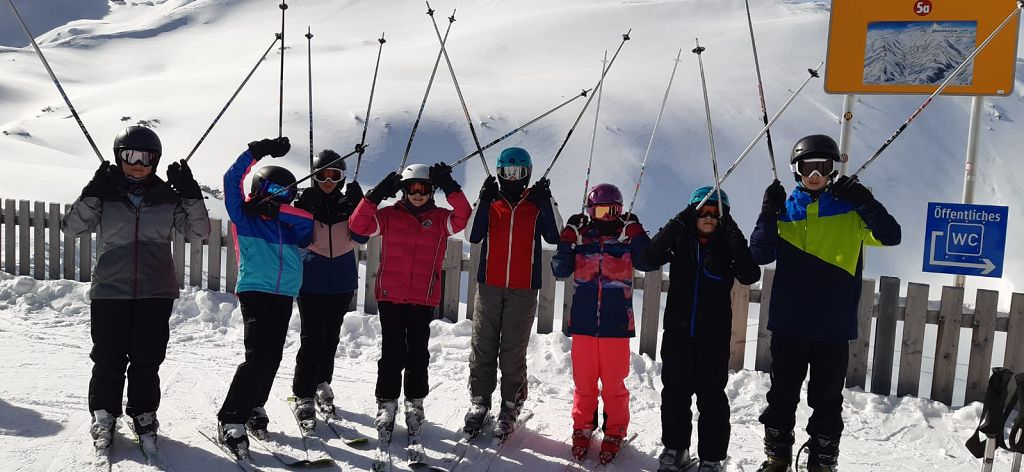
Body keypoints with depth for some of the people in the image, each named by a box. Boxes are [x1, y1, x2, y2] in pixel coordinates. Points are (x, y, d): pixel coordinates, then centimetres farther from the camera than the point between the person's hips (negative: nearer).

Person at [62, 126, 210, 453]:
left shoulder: (168, 197, 5)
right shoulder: (105, 194, 4)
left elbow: (199, 232, 1)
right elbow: (72, 228, -3)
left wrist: (191, 193, -11)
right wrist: (93, 193, -15)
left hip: (156, 293, 1)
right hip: (110, 291, 0)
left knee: (147, 361, 6)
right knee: (108, 361, 4)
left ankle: (144, 416, 22)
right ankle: (104, 417, 21)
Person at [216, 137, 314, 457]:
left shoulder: (290, 224, 12)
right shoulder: (243, 217, 3)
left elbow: (308, 221, -4)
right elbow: (231, 181, -5)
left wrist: (278, 209, -11)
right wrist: (256, 152, -9)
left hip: (284, 295, 5)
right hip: (254, 291, -5)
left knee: (273, 357, 9)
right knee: (258, 355, -15)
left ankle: (254, 407, 28)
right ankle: (231, 421, -10)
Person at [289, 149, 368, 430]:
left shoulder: (348, 204, 3)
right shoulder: (306, 201, -1)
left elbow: (360, 238, -11)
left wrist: (358, 205, -22)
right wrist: (305, 210, -21)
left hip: (342, 283, 2)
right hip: (311, 281, -2)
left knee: (331, 337, 12)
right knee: (312, 339, -8)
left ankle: (322, 384, 30)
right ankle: (304, 396, -1)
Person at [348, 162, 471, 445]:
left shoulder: (441, 218, 6)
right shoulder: (389, 215, 4)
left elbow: (463, 217, -12)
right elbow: (358, 225, -6)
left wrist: (450, 187, -20)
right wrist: (377, 194, -15)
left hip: (424, 299, 1)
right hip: (390, 296, -1)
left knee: (418, 353, 8)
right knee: (392, 353, 1)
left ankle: (415, 404, 23)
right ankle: (387, 405, 13)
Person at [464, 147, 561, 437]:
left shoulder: (537, 205, 7)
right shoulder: (490, 203, 9)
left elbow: (554, 236, -7)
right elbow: (474, 236, -6)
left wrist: (546, 201, -13)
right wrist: (483, 200, -13)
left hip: (523, 290, -1)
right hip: (489, 286, 1)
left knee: (514, 351, 1)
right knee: (483, 348, 4)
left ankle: (510, 408, 11)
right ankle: (479, 404, 15)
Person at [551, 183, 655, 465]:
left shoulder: (627, 235, 2)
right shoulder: (579, 236, 5)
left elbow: (649, 263, -10)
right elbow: (560, 270, 2)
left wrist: (636, 233, -16)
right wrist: (568, 238, -9)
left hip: (616, 323, -1)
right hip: (583, 322, 1)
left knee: (613, 382, 5)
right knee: (583, 379, 10)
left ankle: (615, 432, 21)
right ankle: (583, 427, 27)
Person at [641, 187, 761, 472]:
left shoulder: (727, 245, 2)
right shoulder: (680, 240, 4)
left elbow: (750, 276, -13)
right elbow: (651, 258, -13)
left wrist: (733, 234, -17)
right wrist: (677, 224, -18)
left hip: (714, 335, -1)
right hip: (677, 331, 1)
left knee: (711, 396, 3)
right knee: (675, 392, 9)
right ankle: (675, 449, 24)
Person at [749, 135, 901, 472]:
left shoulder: (851, 208, 4)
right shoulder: (785, 208, 7)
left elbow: (890, 236, -9)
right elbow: (760, 254, -1)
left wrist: (864, 201, -19)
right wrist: (769, 214, -13)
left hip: (834, 324, -1)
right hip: (789, 321, 1)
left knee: (827, 399, 9)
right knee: (782, 395, 10)